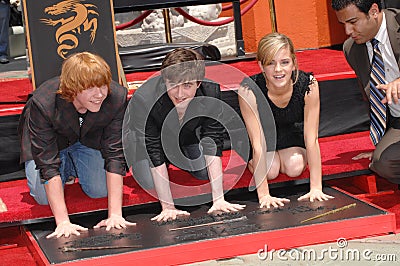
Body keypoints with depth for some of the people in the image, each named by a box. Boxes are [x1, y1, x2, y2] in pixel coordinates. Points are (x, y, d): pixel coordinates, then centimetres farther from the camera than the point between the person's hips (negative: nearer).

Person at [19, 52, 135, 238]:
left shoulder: (117, 98, -34)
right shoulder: (43, 103, -40)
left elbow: (115, 154, -30)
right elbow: (48, 165, -38)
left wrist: (115, 214, -36)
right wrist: (63, 222, -43)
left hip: (89, 140, 2)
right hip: (50, 141, -2)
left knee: (101, 190, -8)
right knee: (44, 197, -12)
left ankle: (76, 168, 23)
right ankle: (65, 169, 19)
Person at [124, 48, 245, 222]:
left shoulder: (210, 92, -35)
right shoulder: (144, 100, -42)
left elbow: (213, 146, -32)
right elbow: (154, 153, -37)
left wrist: (218, 199, -37)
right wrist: (168, 207, -39)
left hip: (187, 133, 3)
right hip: (142, 134, -3)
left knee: (206, 173, -6)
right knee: (150, 184, -14)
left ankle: (178, 159, 26)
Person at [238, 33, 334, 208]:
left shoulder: (308, 85, -33)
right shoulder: (249, 90, -37)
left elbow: (311, 139, -30)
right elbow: (257, 144, -36)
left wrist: (316, 188, -35)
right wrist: (263, 194, -40)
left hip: (292, 132, 1)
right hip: (263, 133, -1)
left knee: (295, 167, -18)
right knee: (270, 171, -19)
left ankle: (279, 156, 17)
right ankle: (250, 160, 16)